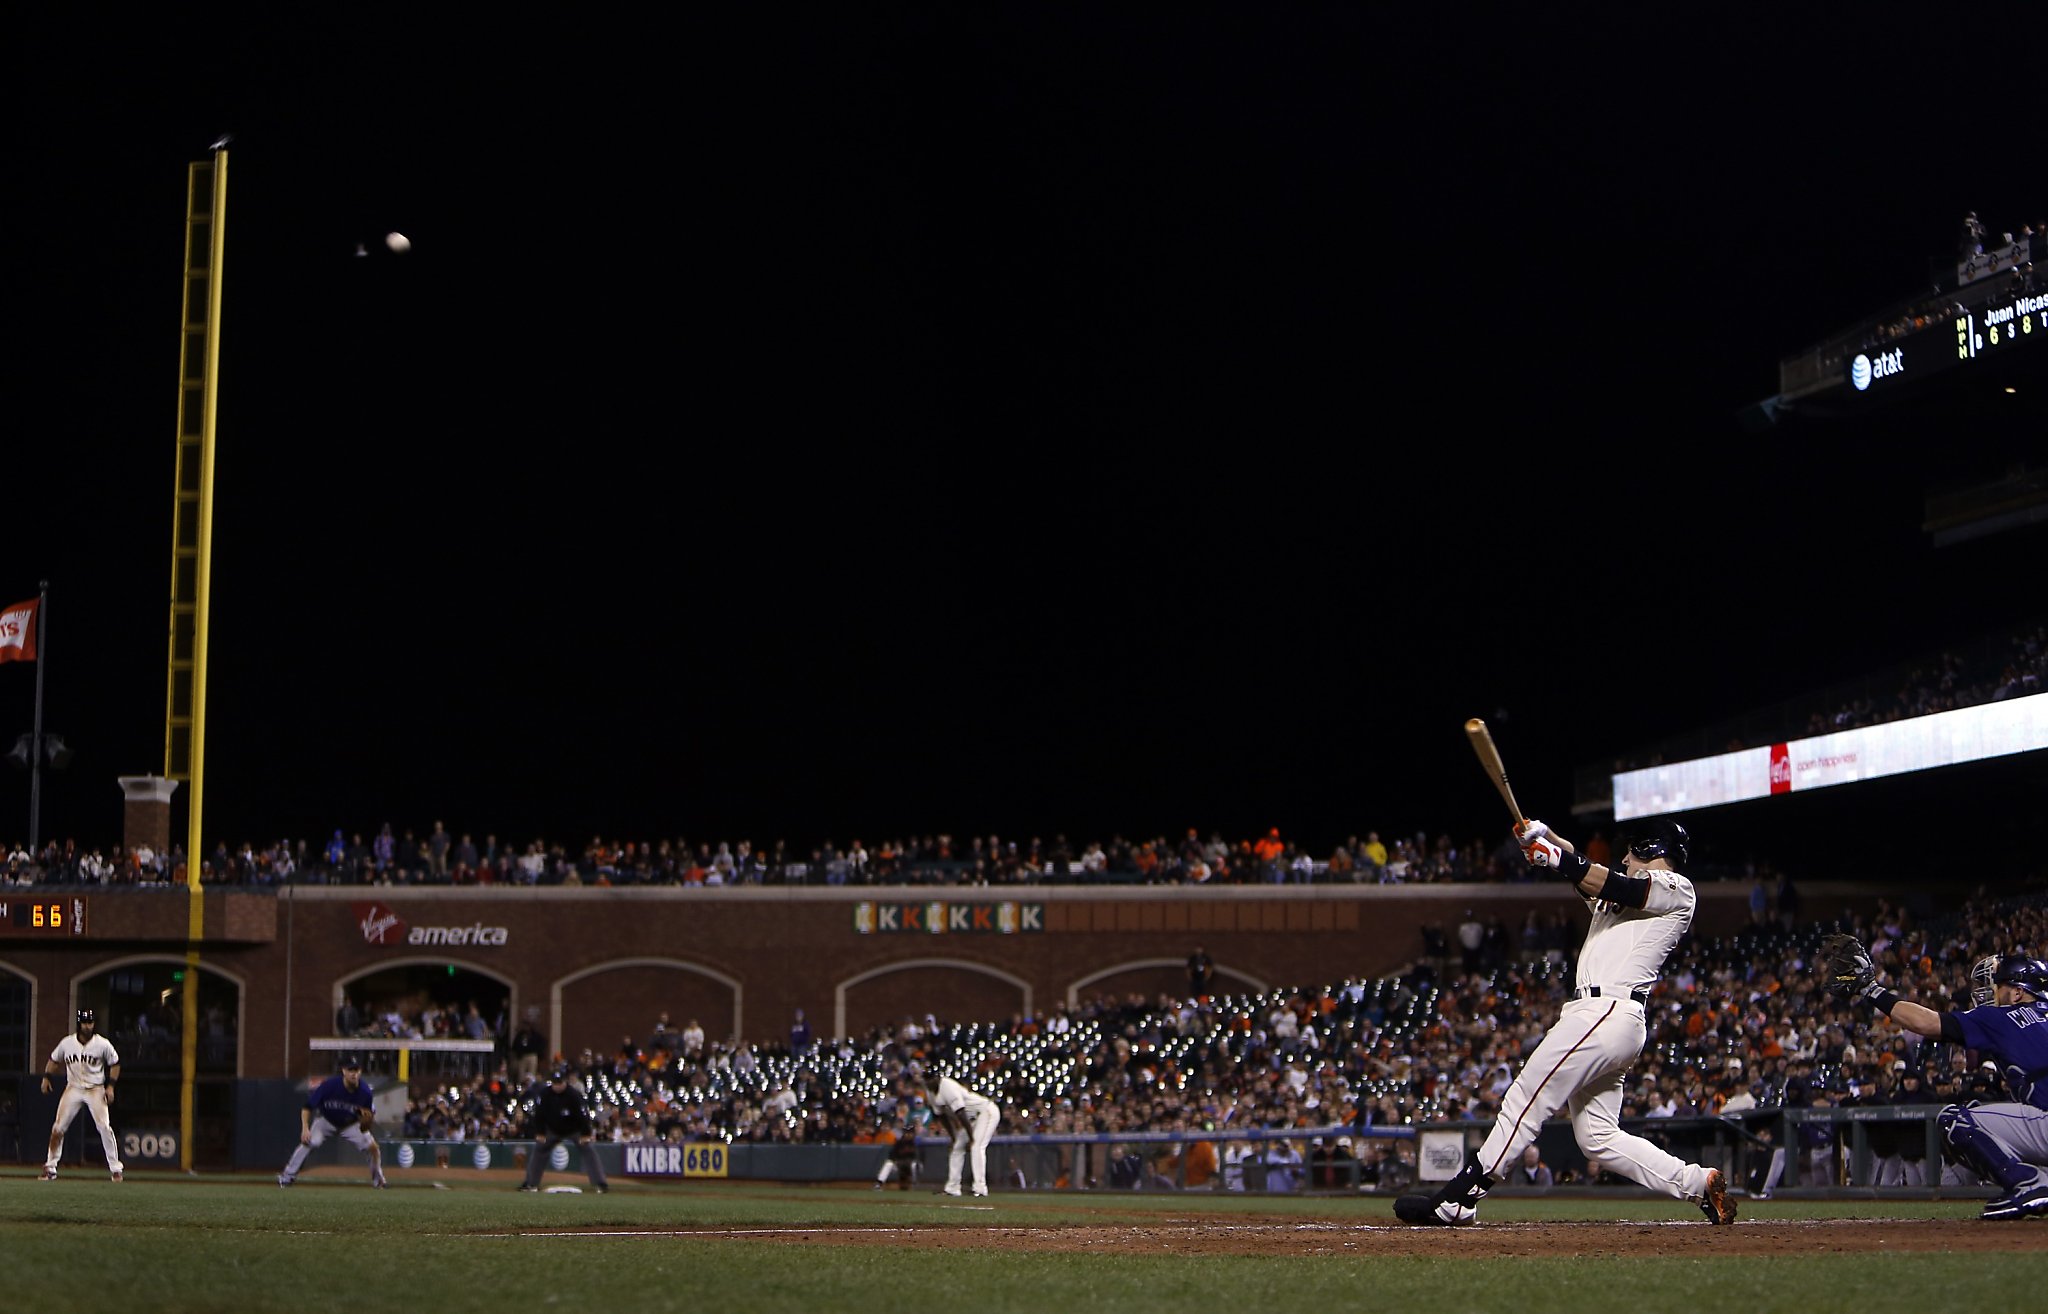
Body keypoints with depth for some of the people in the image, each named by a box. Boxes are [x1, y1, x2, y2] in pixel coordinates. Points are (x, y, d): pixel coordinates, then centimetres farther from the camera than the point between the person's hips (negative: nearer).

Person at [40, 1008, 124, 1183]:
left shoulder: (103, 1044, -9)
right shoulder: (67, 1043, -4)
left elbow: (114, 1064, 3)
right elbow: (54, 1060, 13)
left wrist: (111, 1086, -4)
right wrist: (46, 1077, 1)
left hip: (96, 1090, -2)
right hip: (73, 1089, 2)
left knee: (104, 1127, -13)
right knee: (58, 1127, -2)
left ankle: (115, 1168, -3)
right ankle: (50, 1167, 10)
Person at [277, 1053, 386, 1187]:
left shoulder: (364, 1091, -25)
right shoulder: (330, 1085, -31)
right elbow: (307, 1107, -23)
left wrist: (367, 1121, -39)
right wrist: (305, 1129, -34)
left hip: (351, 1125, 2)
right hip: (326, 1121, -2)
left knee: (372, 1148, -11)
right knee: (308, 1142, -26)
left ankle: (378, 1180, 14)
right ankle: (287, 1176, -16)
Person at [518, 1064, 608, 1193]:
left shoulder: (574, 1094, -29)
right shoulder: (544, 1094, -21)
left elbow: (583, 1115, -22)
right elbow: (539, 1114, -10)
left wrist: (586, 1134, -20)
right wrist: (540, 1133, -8)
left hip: (575, 1129, -3)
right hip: (553, 1129, 3)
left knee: (589, 1149, -15)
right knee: (539, 1148, 0)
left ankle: (599, 1184, -14)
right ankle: (531, 1183, 11)